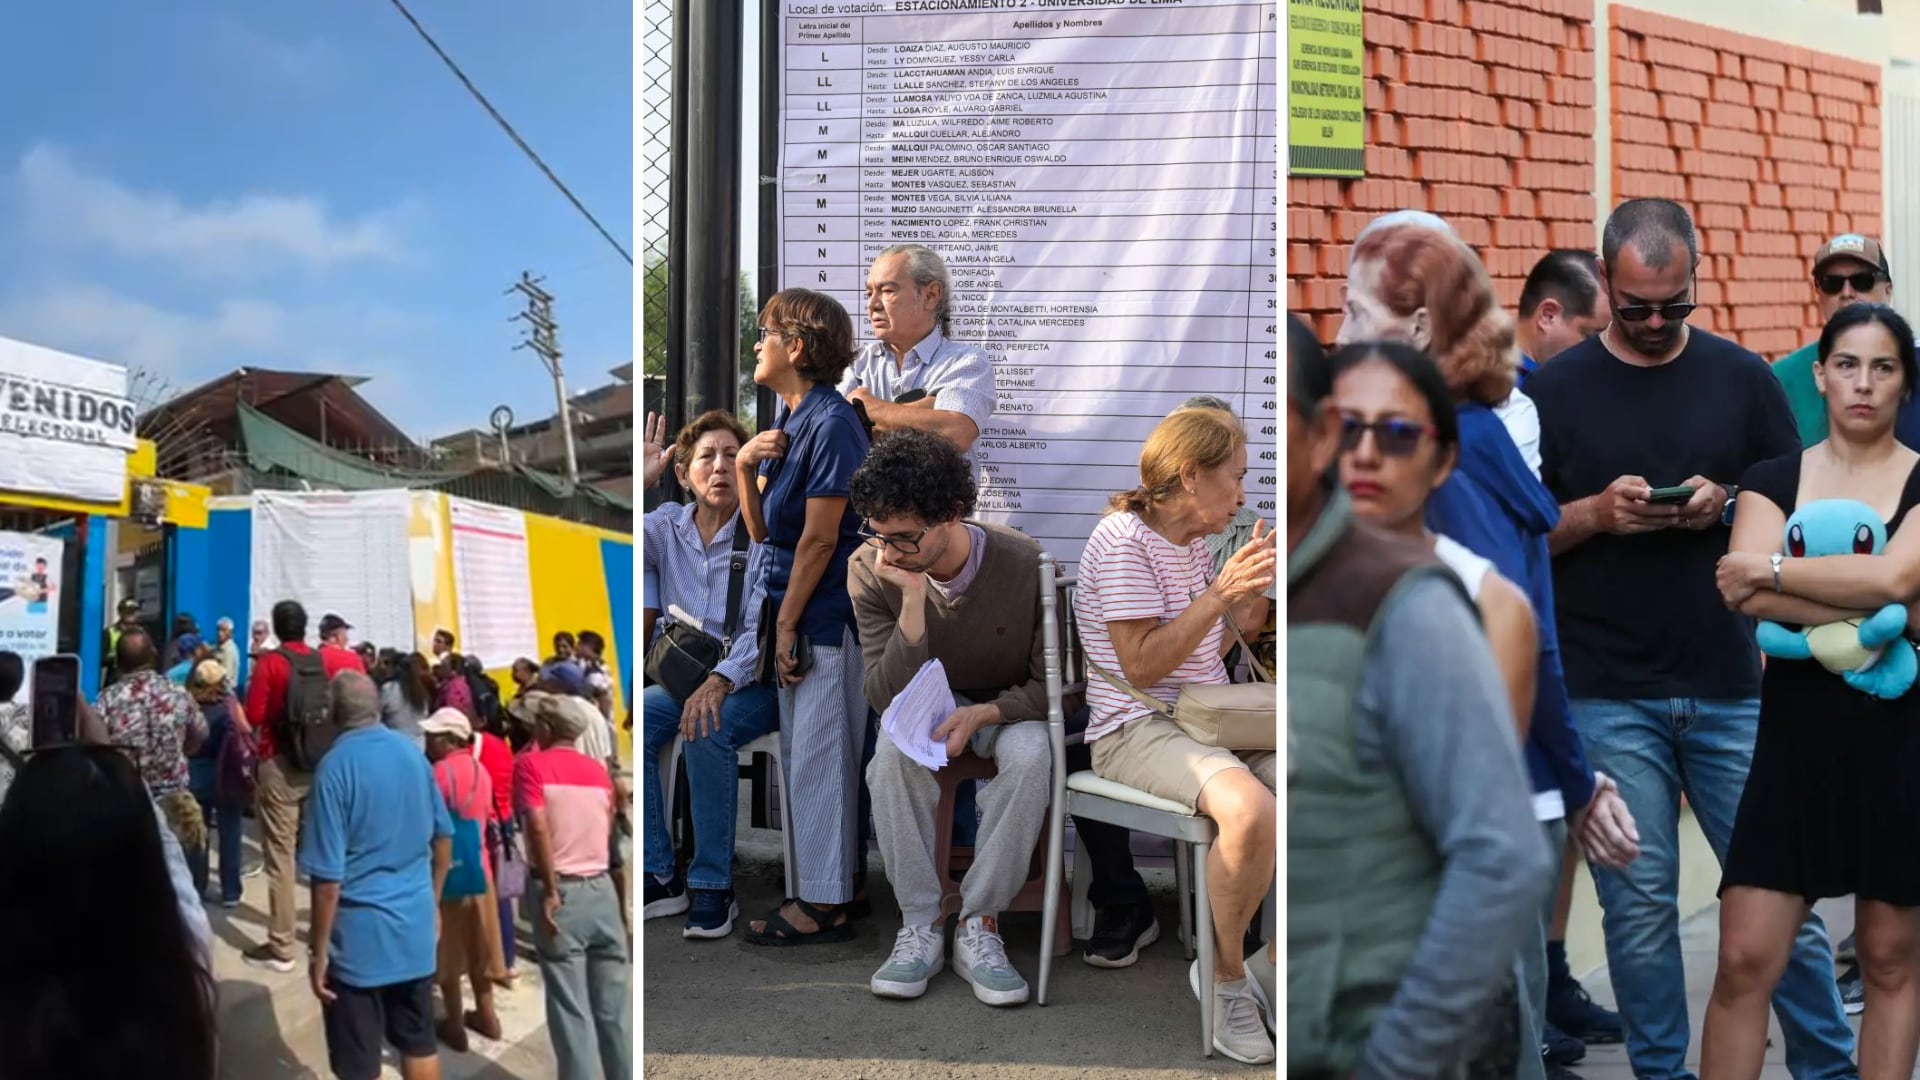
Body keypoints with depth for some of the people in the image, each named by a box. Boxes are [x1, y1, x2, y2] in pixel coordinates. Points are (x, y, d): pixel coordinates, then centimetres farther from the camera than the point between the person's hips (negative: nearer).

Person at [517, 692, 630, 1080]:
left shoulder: (531, 764, -4)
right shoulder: (598, 770, 12)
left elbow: (538, 827, -15)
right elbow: (607, 829, 14)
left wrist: (550, 892, -14)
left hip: (561, 890, -4)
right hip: (601, 889, 5)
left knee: (571, 1007, 0)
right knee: (613, 1004, 10)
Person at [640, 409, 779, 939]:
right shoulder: (665, 526, 5)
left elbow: (764, 629, -16)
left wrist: (721, 681, -34)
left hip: (752, 682, -4)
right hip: (682, 675, 4)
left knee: (704, 731, -34)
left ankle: (713, 887, -23)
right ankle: (659, 877, -13)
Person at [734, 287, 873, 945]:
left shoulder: (832, 423, -16)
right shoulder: (788, 424, 11)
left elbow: (819, 538, -17)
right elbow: (762, 529, 9)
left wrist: (787, 624, -13)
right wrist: (744, 465, -7)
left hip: (826, 615, -9)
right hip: (797, 615, 9)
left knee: (819, 759, -2)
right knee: (802, 754, 14)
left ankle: (824, 905, 7)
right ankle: (822, 886, 24)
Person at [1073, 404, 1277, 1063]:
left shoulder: (1192, 545, 17)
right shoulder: (1122, 539, -10)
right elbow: (1142, 666, -16)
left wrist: (1253, 593, 6)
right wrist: (1219, 595, -20)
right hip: (1136, 731, -8)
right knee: (1251, 810, -36)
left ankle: (1273, 962, 1)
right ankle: (1224, 975, -11)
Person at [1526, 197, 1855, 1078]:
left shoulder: (1742, 377, 6)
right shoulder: (1555, 389, 2)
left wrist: (1726, 504, -12)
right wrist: (1598, 513, -15)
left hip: (1729, 684, 1)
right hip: (1606, 695, -1)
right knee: (1639, 904, 5)